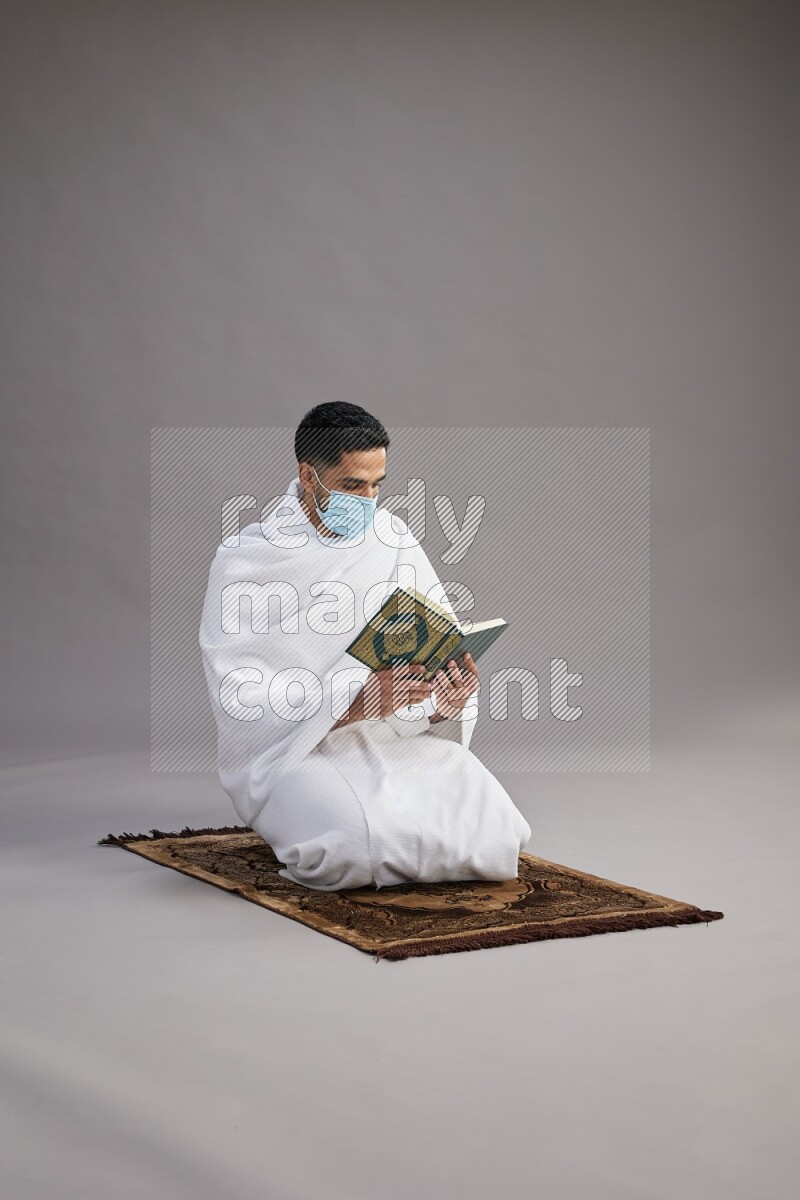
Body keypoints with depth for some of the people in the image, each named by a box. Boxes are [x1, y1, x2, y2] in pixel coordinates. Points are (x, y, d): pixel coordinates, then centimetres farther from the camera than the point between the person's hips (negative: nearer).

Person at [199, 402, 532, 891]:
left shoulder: (394, 539, 6)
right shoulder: (245, 562, -7)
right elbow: (239, 693, -15)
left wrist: (449, 702, -21)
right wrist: (358, 704, -27)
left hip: (395, 736, 4)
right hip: (290, 750, -4)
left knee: (492, 827, -22)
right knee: (363, 836, -35)